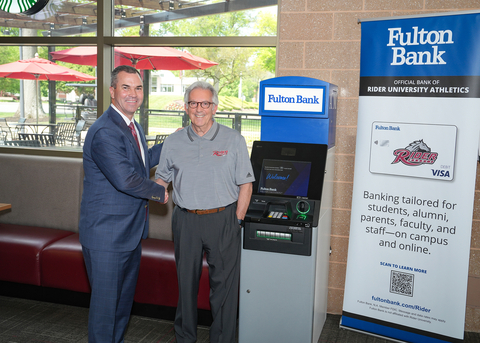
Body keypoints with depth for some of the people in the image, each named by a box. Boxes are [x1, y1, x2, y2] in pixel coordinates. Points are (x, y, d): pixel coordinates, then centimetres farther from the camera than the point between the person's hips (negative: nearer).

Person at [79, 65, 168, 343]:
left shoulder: (133, 127, 10)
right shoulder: (104, 132, -22)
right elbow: (125, 179, -31)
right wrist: (160, 192, -15)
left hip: (131, 231, 10)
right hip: (107, 235, -10)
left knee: (124, 299, 22)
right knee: (105, 302, 3)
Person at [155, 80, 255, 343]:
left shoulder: (233, 140, -1)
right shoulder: (173, 143, 6)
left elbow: (245, 185, 0)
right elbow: (162, 178, 17)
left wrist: (236, 222, -5)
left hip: (222, 219, -2)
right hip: (185, 220, 3)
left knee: (224, 282, 3)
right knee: (186, 281, 13)